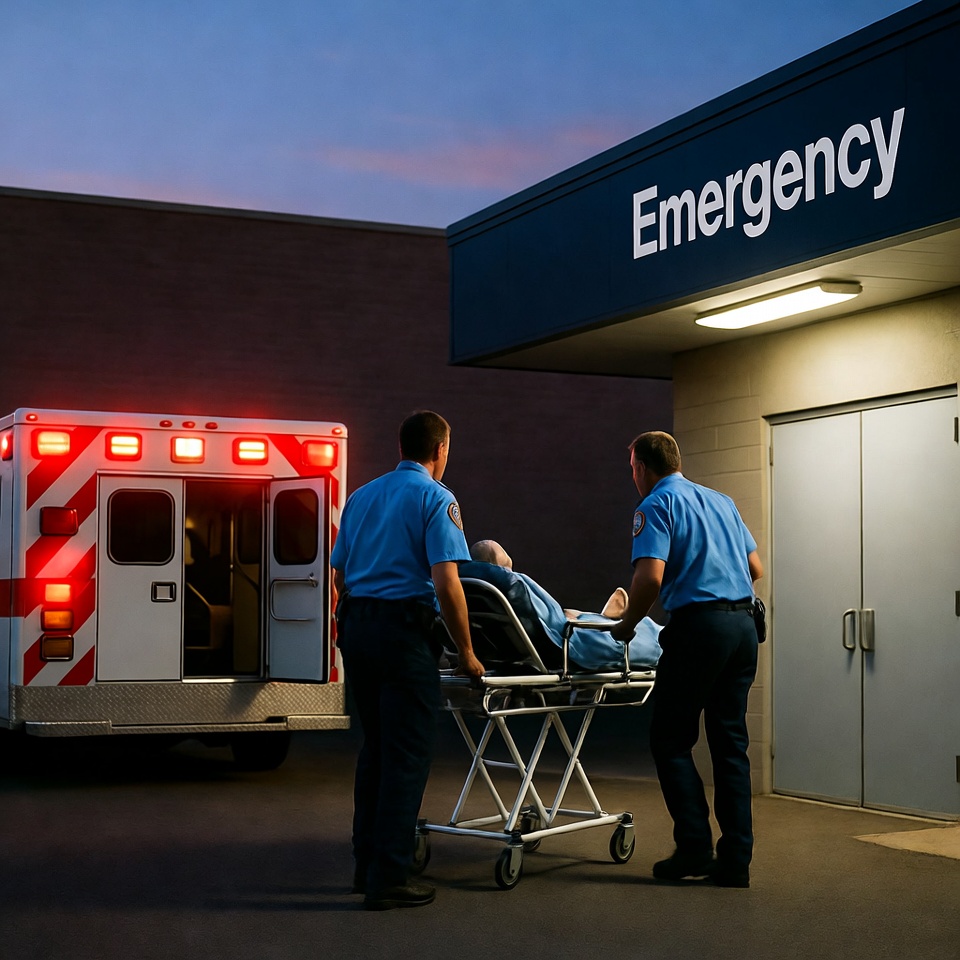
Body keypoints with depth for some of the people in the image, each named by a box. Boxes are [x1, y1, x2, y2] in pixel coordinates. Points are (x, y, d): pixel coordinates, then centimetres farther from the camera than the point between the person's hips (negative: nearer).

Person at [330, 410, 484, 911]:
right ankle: (388, 878, -2)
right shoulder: (436, 498, -5)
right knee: (407, 753, -2)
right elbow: (446, 583, -14)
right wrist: (466, 652, -6)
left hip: (355, 626, 7)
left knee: (375, 747, 16)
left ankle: (367, 864, 21)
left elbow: (339, 574, 19)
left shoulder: (361, 496, 16)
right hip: (404, 629, -7)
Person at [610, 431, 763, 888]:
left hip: (699, 626, -7)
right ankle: (735, 860, 9)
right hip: (743, 624, 7)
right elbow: (756, 568, 21)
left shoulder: (656, 505, -3)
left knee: (671, 740, 4)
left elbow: (650, 576, -16)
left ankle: (695, 847, -1)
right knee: (731, 742, 9)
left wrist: (626, 623, -3)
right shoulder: (720, 501, 19)